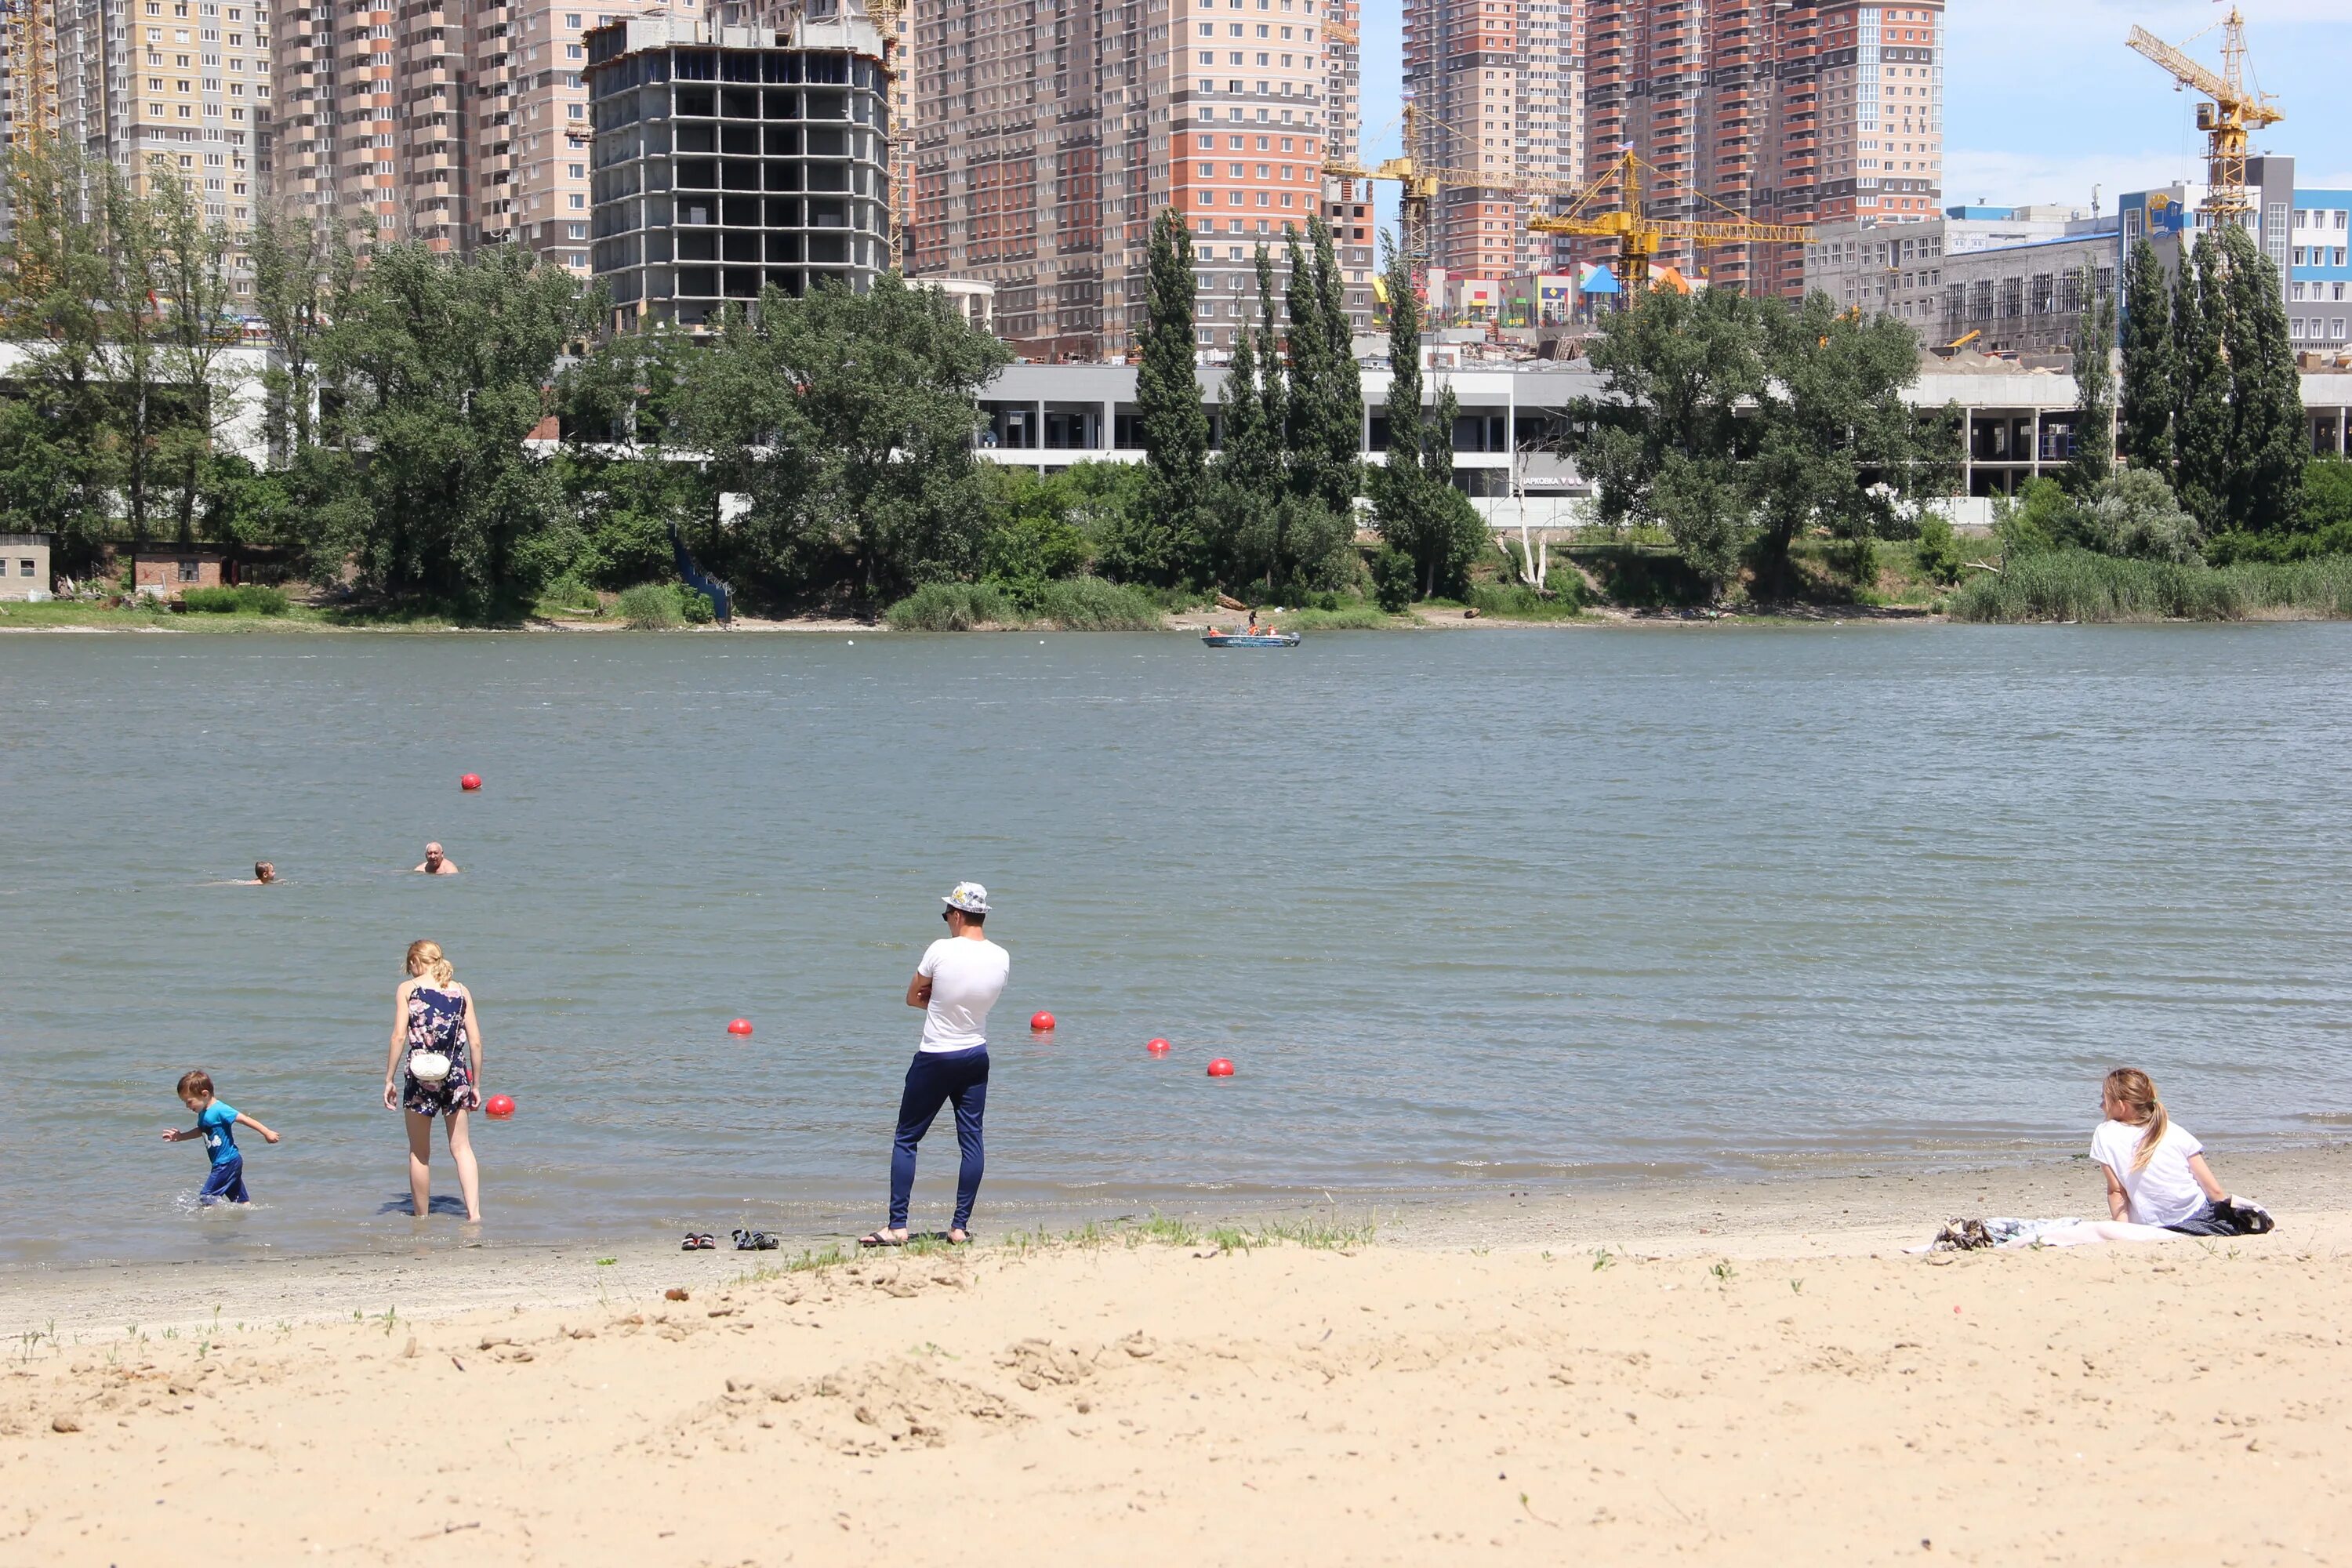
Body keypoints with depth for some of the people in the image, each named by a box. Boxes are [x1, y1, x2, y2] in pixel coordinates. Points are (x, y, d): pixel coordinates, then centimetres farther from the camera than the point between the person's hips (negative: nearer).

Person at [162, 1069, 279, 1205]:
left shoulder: (219, 1111, -19)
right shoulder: (203, 1113, 9)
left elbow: (244, 1119, -20)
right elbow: (201, 1131, 30)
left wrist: (267, 1133, -20)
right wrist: (180, 1137, 21)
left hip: (227, 1162, -9)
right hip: (226, 1163, 9)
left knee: (206, 1198, -8)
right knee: (241, 1201, 11)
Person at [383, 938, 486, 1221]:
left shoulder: (408, 989, 1)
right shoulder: (461, 991, 8)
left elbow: (399, 1036, -8)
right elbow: (475, 1041, 5)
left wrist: (389, 1080, -3)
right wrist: (475, 1084, 13)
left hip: (420, 1074, -2)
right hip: (455, 1075, 2)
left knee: (419, 1153, 10)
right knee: (461, 1147, 9)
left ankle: (422, 1217, 16)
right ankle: (474, 1211, -6)